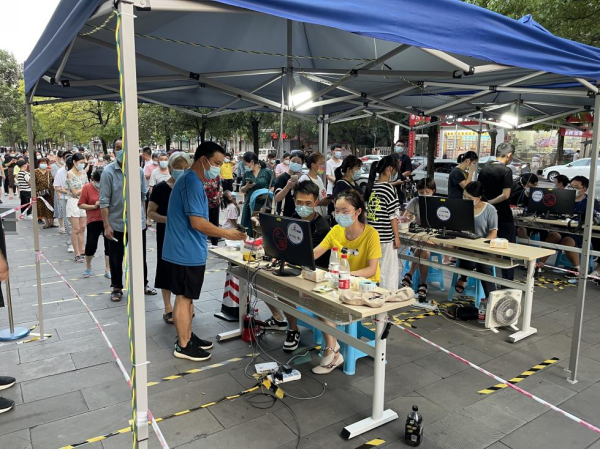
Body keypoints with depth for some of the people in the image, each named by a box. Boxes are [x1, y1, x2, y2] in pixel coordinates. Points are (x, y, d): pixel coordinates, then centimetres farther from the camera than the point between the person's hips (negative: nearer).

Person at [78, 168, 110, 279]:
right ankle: (88, 267, 27)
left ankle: (108, 270, 15)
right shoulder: (87, 188, -3)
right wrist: (94, 206, -15)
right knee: (91, 244, 2)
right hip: (93, 221, -1)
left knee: (109, 244, 3)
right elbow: (81, 205, -3)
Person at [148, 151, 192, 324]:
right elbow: (151, 212, -8)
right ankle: (168, 308, 19)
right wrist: (168, 219, -23)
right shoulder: (161, 188, -8)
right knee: (167, 269, 6)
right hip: (167, 236, -3)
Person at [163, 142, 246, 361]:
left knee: (186, 297, 18)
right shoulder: (192, 182, -21)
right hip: (188, 252, -10)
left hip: (186, 250, 10)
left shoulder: (190, 180, 13)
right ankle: (183, 346, 13)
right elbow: (197, 222, -25)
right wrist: (227, 234, -19)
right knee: (184, 298, 1)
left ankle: (187, 337, 31)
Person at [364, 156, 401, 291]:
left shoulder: (370, 187, 5)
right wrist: (397, 236, -6)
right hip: (386, 237, -7)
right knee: (389, 270, 4)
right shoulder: (389, 189, -13)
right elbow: (393, 216, -12)